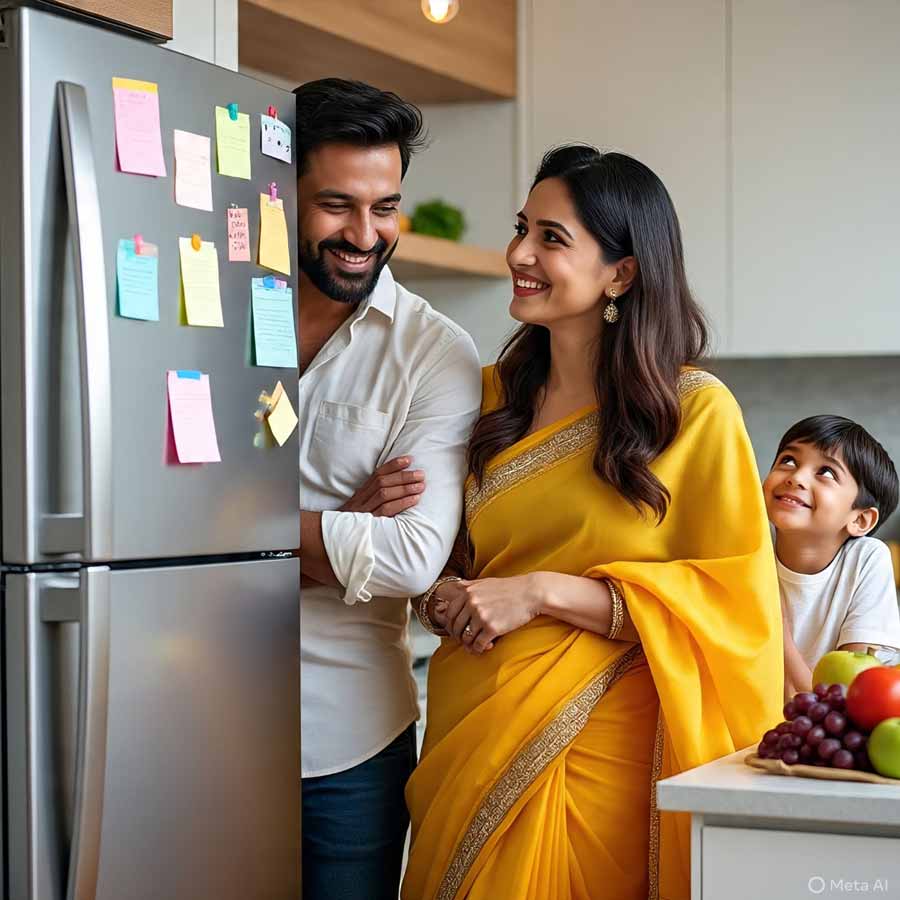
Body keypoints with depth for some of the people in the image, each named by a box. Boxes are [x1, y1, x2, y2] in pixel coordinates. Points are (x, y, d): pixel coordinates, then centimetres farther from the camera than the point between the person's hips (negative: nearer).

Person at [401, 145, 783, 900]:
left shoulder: (696, 411, -7)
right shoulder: (492, 396, 9)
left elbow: (732, 605, -11)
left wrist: (545, 592, -17)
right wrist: (444, 599, -1)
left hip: (602, 752, -4)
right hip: (470, 744, 4)